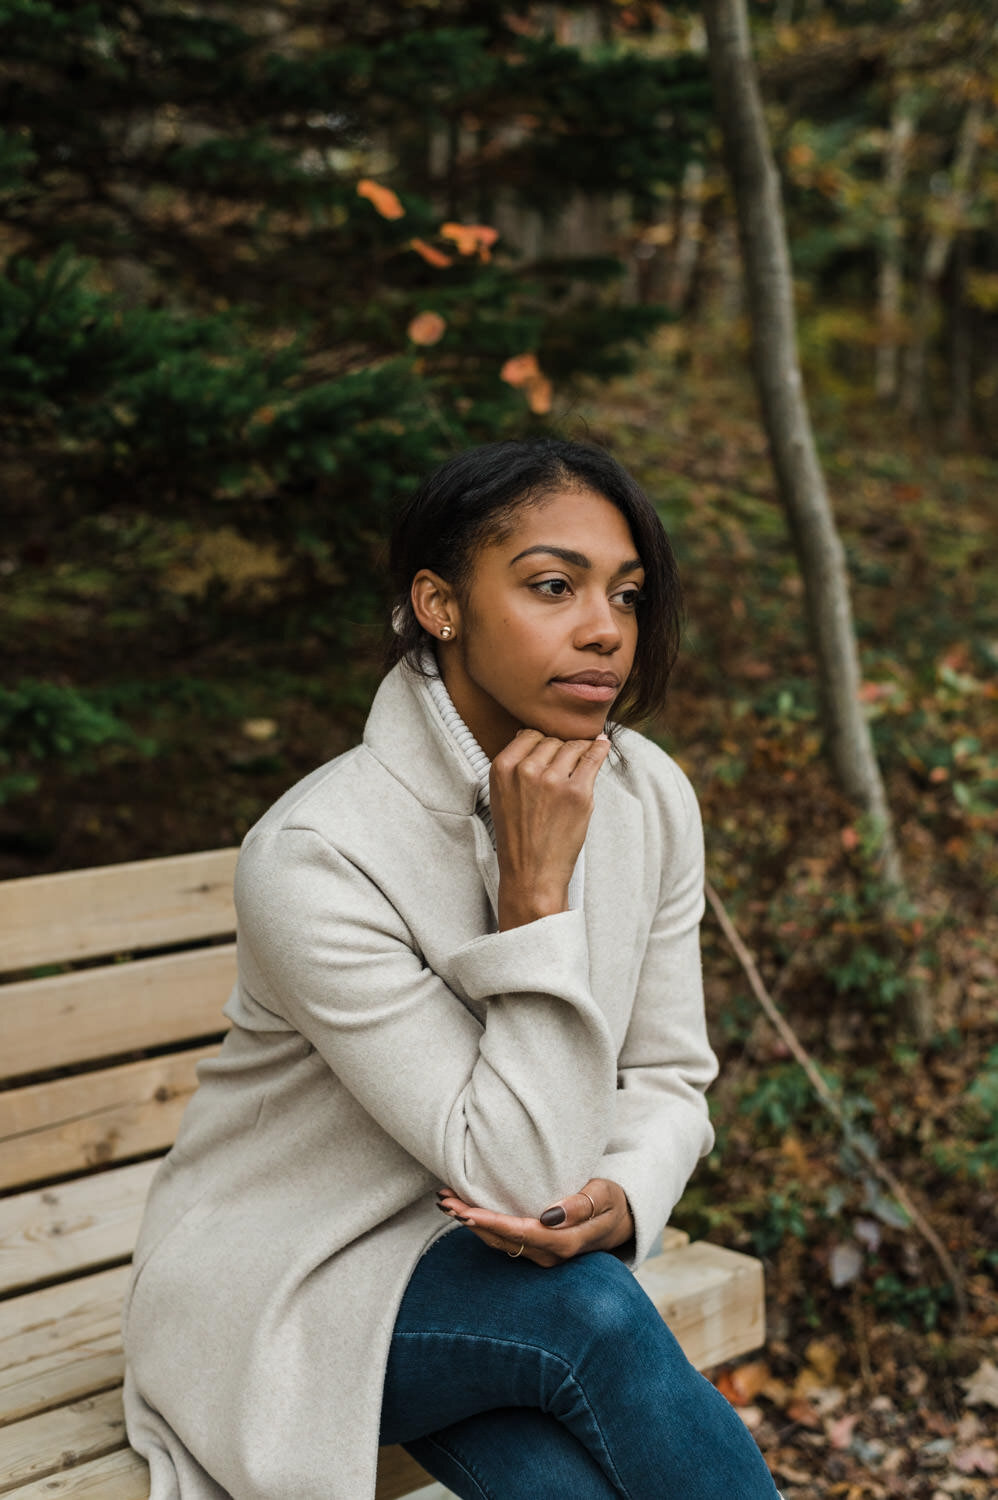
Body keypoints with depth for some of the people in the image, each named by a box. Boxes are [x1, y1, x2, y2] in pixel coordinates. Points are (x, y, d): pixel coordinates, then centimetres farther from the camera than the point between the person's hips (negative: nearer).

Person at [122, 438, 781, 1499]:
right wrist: (536, 889, -31)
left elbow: (667, 1075, 3)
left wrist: (622, 1197, -19)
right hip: (282, 1297, -4)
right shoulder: (315, 854, -27)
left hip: (492, 1258, 4)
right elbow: (515, 1174, -26)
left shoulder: (648, 796, -7)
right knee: (589, 1313, -31)